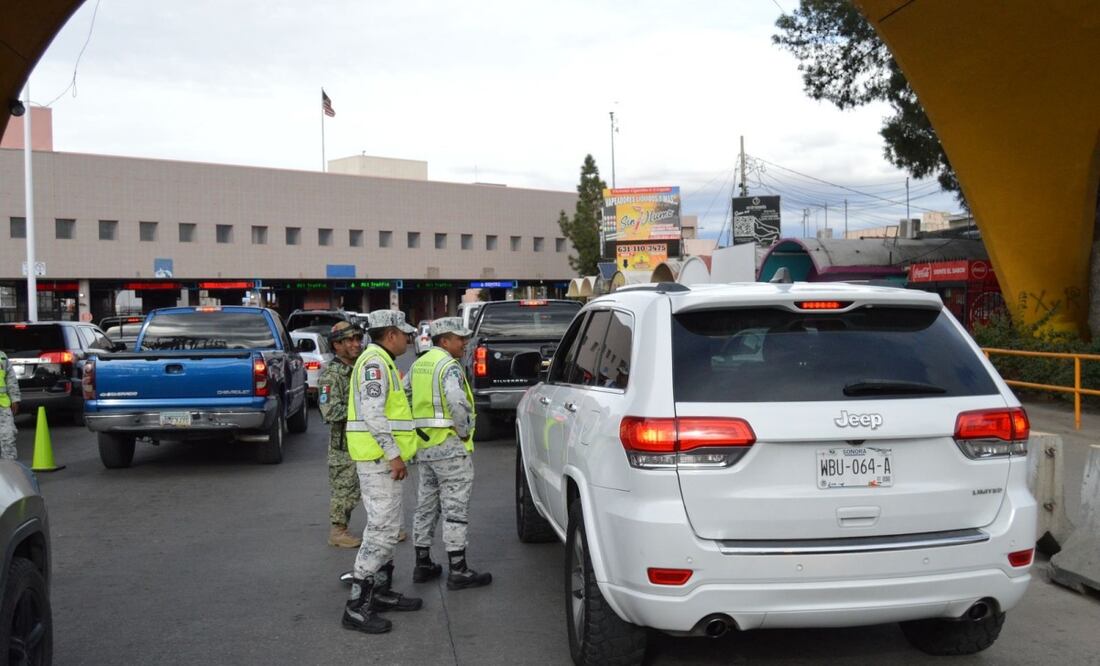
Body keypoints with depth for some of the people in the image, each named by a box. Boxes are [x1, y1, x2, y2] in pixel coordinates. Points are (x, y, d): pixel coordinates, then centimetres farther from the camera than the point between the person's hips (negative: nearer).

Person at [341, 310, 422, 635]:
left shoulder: (381, 362, 19)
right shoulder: (375, 362, -15)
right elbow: (373, 413, -24)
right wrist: (393, 454, -24)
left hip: (382, 457, 11)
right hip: (379, 457, -11)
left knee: (387, 525, 17)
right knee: (381, 528, -11)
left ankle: (382, 591, 26)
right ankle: (356, 606, -8)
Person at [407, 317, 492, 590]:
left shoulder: (419, 365, 13)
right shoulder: (448, 366, -15)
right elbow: (458, 403, -30)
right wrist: (464, 431, -16)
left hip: (424, 446, 9)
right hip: (450, 446, -9)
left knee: (426, 505, 16)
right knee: (455, 507, -4)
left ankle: (423, 564, 24)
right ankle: (458, 571, -1)